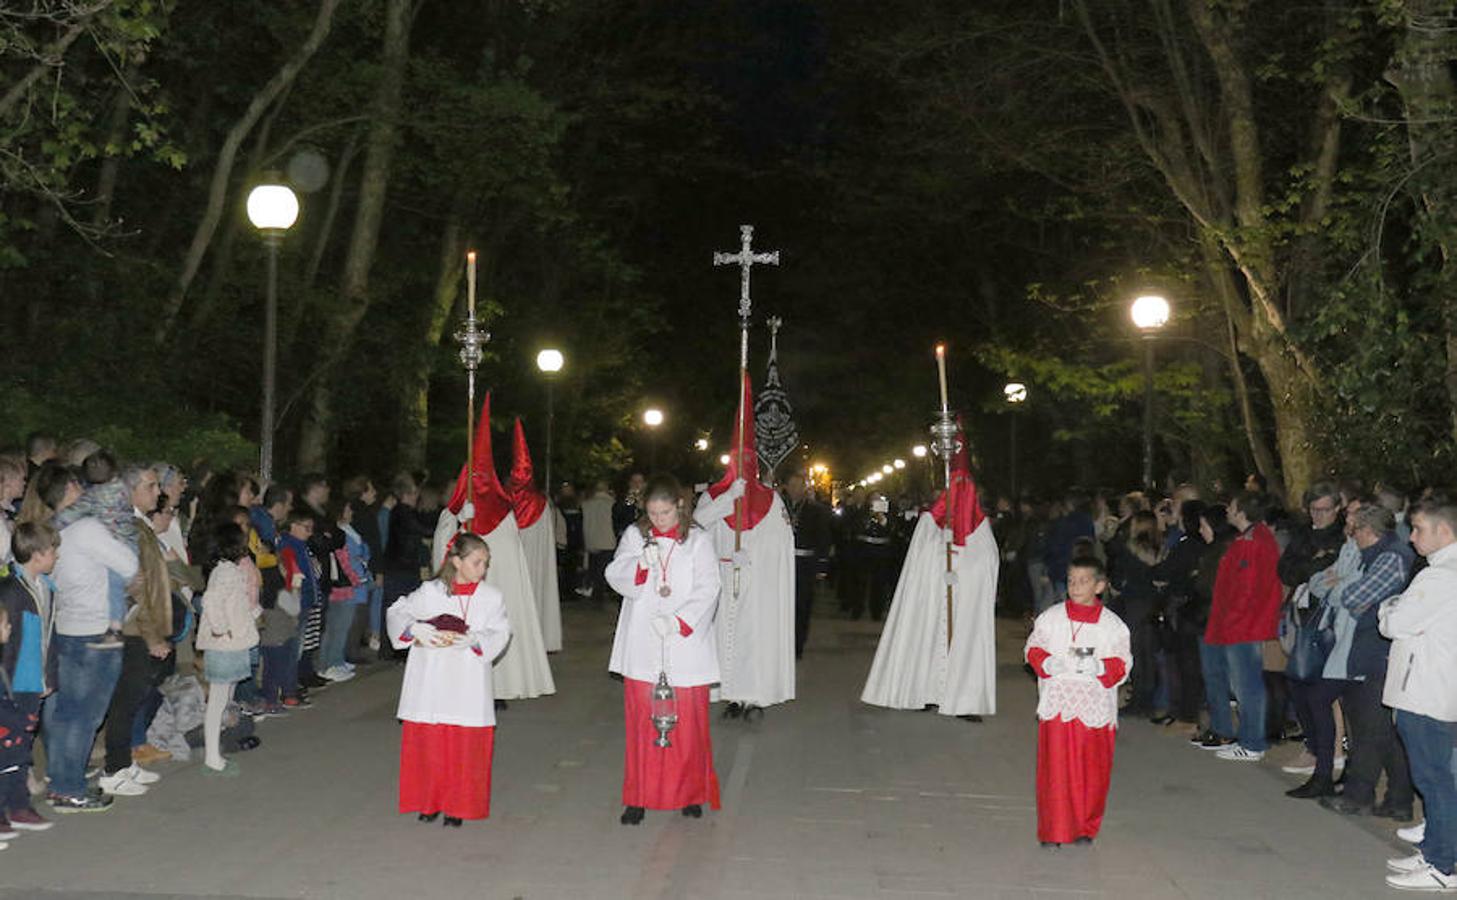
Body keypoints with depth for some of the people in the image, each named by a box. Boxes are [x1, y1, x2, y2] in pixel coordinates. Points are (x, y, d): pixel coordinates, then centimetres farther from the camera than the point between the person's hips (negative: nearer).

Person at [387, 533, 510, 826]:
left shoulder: (492, 598, 4)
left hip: (469, 685, 0)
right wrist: (415, 629, -15)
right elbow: (396, 612, 3)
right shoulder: (430, 592, 1)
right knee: (427, 744, 5)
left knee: (467, 748, 0)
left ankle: (457, 807, 14)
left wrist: (473, 640, -20)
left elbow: (500, 633, -2)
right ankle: (428, 802, 22)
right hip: (430, 682, 0)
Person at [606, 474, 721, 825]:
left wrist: (679, 620, -19)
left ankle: (690, 792, 20)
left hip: (685, 645, -1)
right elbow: (614, 574, -2)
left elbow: (707, 589, -6)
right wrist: (641, 564, -21)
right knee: (641, 723, 4)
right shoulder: (634, 535, 7)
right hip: (642, 648, 1)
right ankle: (639, 796, 15)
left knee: (688, 724, 4)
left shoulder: (698, 541, 0)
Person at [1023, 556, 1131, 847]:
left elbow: (1123, 662, 4)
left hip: (1095, 707, 0)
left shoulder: (1112, 624, 2)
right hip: (1057, 705, 0)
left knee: (1093, 770, 6)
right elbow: (1032, 648, 8)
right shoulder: (1051, 618, 4)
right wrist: (1048, 663, -12)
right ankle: (1054, 831, 8)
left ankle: (1086, 828, 24)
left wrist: (1099, 667, -15)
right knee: (1056, 770, -1)